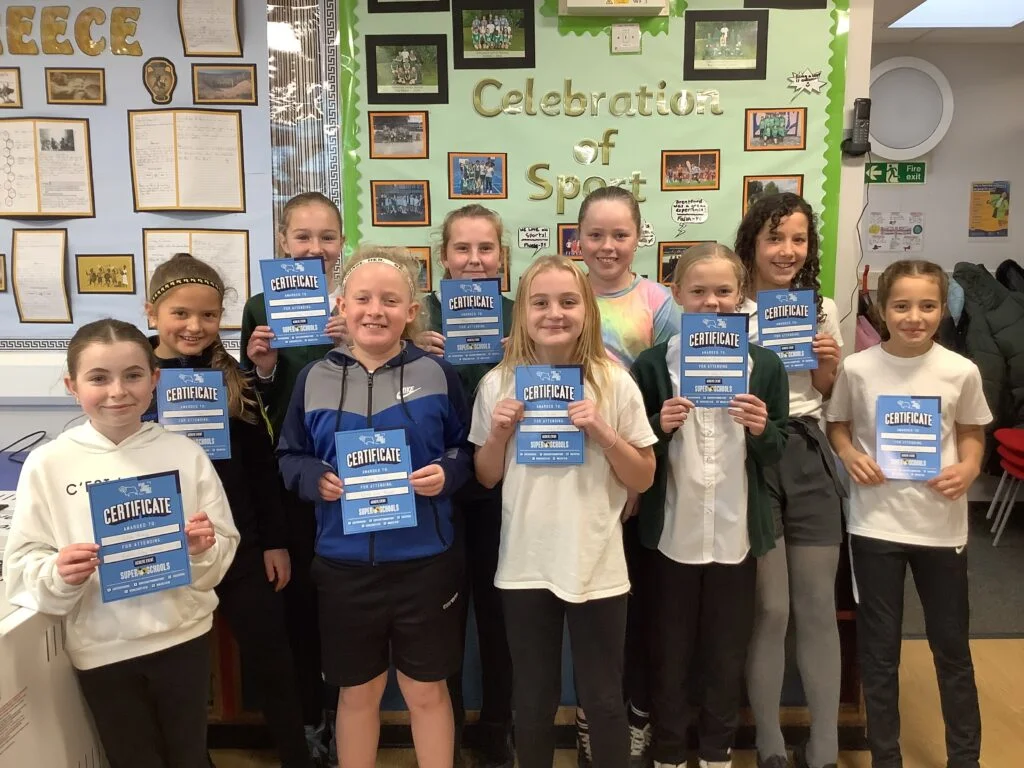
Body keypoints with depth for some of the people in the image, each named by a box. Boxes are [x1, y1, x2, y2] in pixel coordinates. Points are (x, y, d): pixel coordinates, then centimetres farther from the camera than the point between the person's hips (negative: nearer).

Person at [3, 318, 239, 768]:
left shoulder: (186, 453, -7)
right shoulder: (47, 464, -8)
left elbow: (224, 551, -1)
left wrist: (204, 552, -22)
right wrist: (57, 575, -24)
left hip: (183, 636, 0)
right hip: (101, 648, 0)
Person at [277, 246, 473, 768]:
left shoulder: (436, 373, -4)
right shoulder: (315, 379, 0)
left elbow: (468, 451, 2)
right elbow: (289, 457, 7)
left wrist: (446, 474, -17)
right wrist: (315, 479, -13)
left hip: (425, 561, -1)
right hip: (344, 563, 2)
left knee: (427, 690, 15)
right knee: (357, 691, 18)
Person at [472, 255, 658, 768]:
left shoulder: (615, 383, -6)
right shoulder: (498, 384, -3)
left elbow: (643, 480, -2)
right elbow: (486, 479, 5)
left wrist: (603, 432, -17)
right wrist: (498, 433, -13)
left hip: (596, 567, -1)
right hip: (524, 567, 1)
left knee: (604, 700, 13)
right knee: (533, 700, 17)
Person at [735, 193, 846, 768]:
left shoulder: (822, 307, 11)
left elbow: (829, 397, 17)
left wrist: (828, 365, -2)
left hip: (809, 458, 4)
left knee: (818, 606, 9)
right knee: (770, 607, 3)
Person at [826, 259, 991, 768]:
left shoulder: (961, 371, -6)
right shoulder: (857, 368, -8)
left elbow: (972, 432, 8)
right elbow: (837, 424, 6)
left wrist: (969, 468, -11)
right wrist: (850, 455, -14)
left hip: (941, 524, 1)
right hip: (875, 523, -1)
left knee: (952, 645, 15)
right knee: (879, 647, 11)